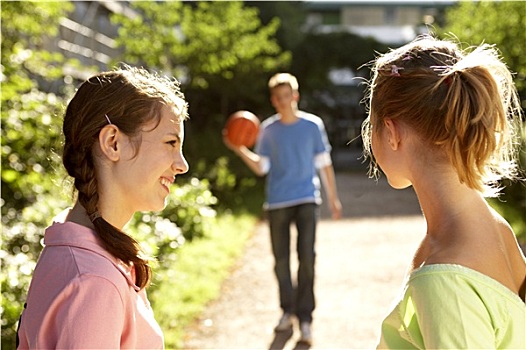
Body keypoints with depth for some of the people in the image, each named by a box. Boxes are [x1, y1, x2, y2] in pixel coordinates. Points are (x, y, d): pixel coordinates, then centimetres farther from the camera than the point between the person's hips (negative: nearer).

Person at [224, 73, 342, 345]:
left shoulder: (312, 125, 2)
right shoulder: (268, 130, 5)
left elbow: (324, 163, 8)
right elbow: (261, 167, 4)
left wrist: (333, 198, 8)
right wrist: (240, 150, -12)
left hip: (306, 199, -2)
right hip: (277, 202, 2)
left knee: (306, 256, -10)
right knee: (281, 259, 8)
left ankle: (305, 318, -2)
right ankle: (287, 311, 25)